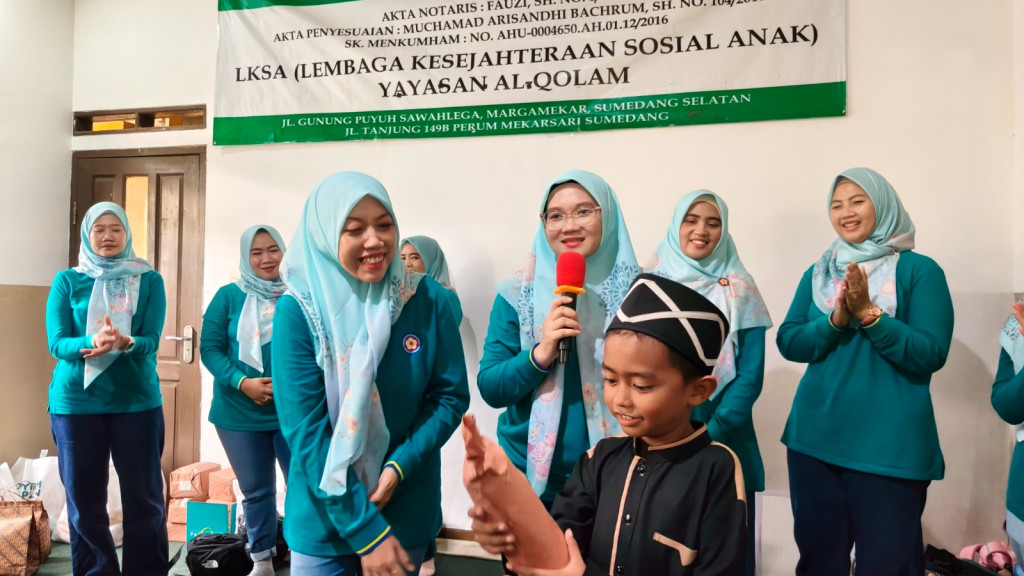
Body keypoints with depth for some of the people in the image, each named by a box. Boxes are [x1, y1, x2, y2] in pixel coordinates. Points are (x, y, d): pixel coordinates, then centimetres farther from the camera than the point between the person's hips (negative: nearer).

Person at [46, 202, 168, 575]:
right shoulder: (67, 281, 3)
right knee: (84, 502, 9)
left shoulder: (149, 281, 2)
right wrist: (92, 343, -26)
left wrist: (125, 344, -29)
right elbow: (57, 342, -5)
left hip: (138, 401, 0)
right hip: (75, 402, 1)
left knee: (144, 499, 5)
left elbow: (151, 340, -7)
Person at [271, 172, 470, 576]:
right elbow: (304, 428, -16)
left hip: (407, 510, 2)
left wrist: (399, 466, -17)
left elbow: (450, 396, -3)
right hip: (324, 516, -1)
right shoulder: (297, 309, -15)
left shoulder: (427, 299, -9)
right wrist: (366, 530, -17)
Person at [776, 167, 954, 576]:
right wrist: (835, 319, -15)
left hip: (890, 447, -4)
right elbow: (787, 343, 1)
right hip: (814, 439, 4)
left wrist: (868, 313, -20)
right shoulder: (817, 274, 9)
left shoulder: (919, 270, -3)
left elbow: (931, 355, -11)